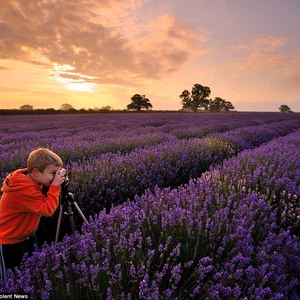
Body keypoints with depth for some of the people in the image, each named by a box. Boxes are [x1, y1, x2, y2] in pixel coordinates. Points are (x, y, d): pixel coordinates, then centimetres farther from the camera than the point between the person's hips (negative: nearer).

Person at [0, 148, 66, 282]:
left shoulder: (30, 181, -8)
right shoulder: (23, 189, -34)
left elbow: (44, 199, 2)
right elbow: (48, 209, -34)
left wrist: (51, 186, -16)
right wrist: (55, 186, -30)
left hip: (27, 237, 8)